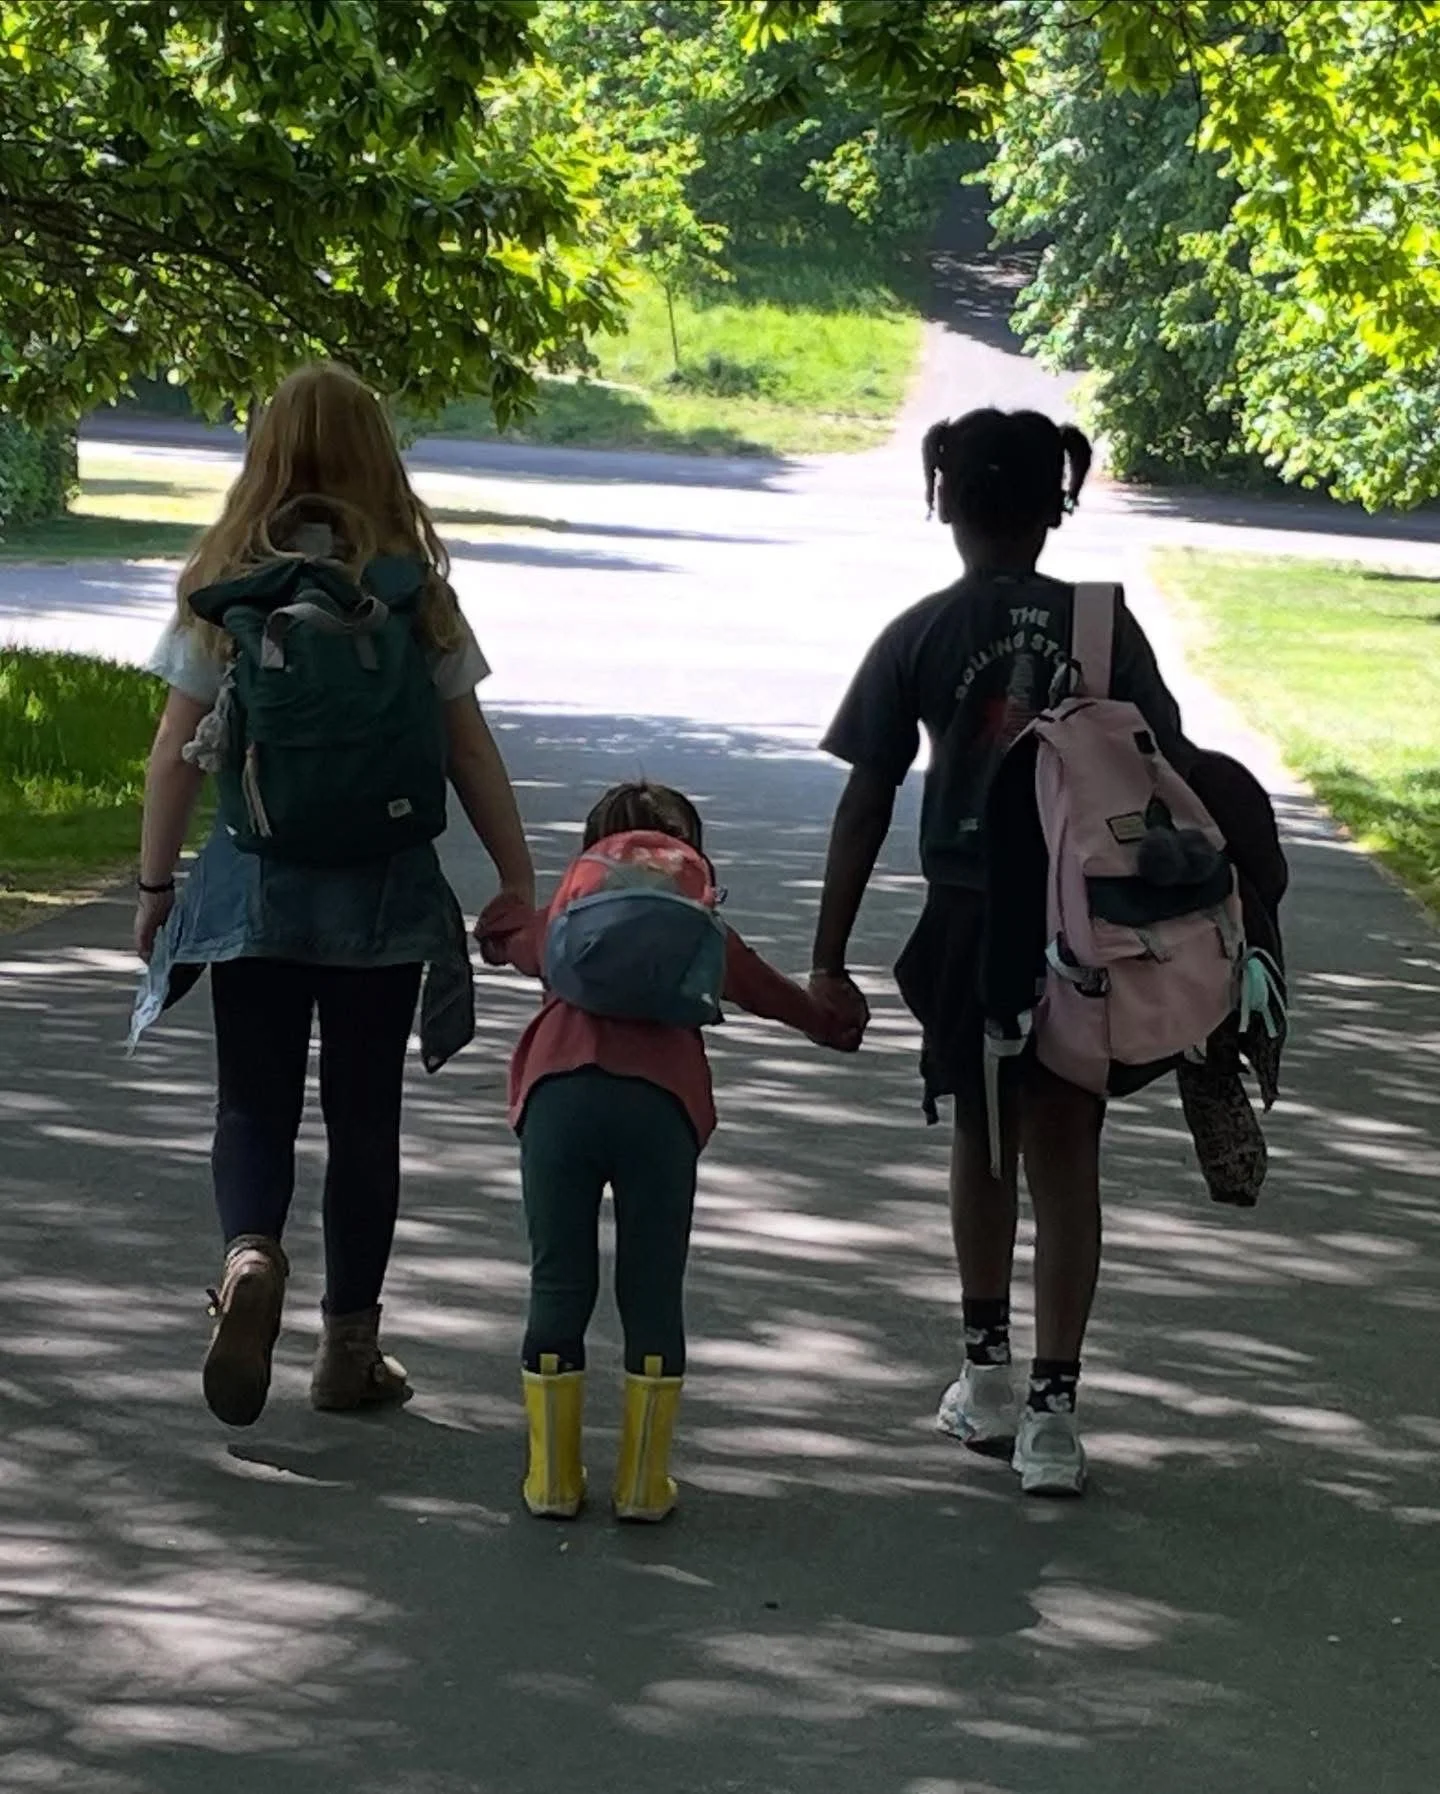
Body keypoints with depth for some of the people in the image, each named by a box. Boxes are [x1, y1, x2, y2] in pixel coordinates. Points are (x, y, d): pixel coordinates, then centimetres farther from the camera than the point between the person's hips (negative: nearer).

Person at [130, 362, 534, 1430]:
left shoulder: (226, 584, -3)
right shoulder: (413, 589, -2)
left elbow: (178, 749, -3)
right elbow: (469, 748, 0)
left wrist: (156, 884, 6)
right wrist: (519, 881, 7)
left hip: (254, 887, 0)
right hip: (384, 890, 0)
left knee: (255, 1102, 9)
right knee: (364, 1112, 11)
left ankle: (250, 1256, -21)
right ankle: (350, 1345, 16)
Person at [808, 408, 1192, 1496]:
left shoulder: (921, 637, -2)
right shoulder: (1105, 627, 1)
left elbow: (866, 806, -3)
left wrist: (830, 958, 2)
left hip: (971, 918, 0)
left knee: (983, 1139, 20)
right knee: (1065, 1159, 4)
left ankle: (989, 1373, 28)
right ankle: (1053, 1409, -2)